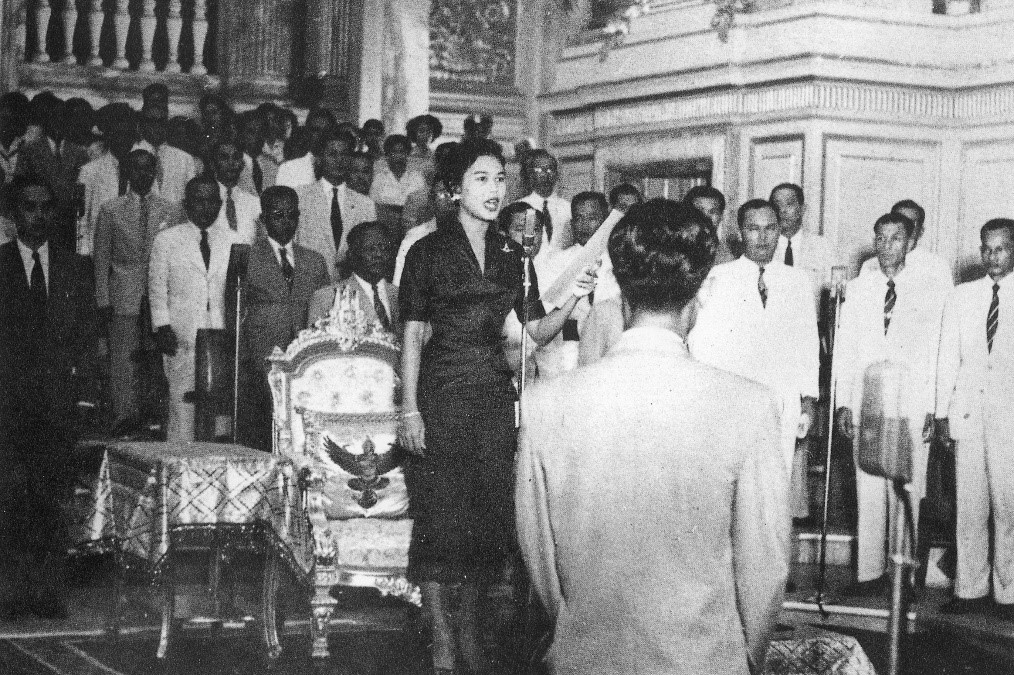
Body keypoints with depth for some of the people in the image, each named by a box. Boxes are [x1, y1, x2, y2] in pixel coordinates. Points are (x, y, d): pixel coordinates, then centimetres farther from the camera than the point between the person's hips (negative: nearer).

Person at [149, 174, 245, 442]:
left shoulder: (234, 242, 11)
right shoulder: (166, 240, 7)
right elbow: (157, 288, 8)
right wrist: (162, 327, -2)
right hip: (181, 339, -1)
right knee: (182, 405, -6)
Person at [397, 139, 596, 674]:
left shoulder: (511, 255, 11)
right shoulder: (429, 252, -2)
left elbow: (536, 331, 9)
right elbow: (412, 335, -4)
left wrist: (571, 301, -10)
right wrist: (409, 410, -11)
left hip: (495, 394, 4)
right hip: (441, 394, -4)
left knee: (492, 513, 4)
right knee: (440, 515, -3)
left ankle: (469, 629, 20)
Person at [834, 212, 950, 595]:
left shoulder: (929, 292, 3)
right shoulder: (857, 289, 10)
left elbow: (935, 351, 3)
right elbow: (844, 347, 10)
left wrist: (932, 406, -3)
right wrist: (843, 401, 4)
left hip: (911, 402, -2)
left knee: (907, 489, -3)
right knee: (868, 488, 2)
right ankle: (870, 571, 8)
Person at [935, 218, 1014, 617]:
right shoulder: (962, 297, 12)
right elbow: (948, 357, 12)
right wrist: (942, 411, 7)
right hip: (968, 412, 2)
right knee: (969, 506, 3)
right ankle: (970, 588, 9)